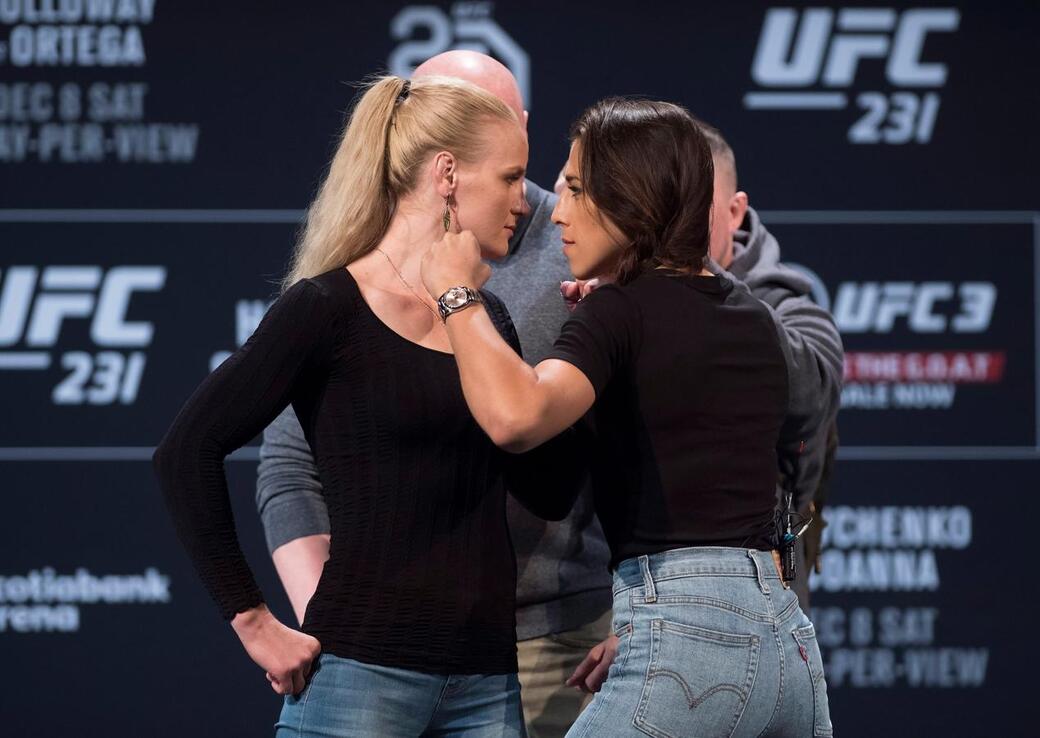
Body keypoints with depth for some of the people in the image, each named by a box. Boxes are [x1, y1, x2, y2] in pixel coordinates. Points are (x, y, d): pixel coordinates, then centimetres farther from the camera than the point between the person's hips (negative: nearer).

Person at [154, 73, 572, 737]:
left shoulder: (487, 317, 15)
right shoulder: (329, 309, -5)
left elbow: (546, 482, 12)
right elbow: (187, 453, -9)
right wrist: (253, 621, -11)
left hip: (487, 682, 6)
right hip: (363, 674, -6)